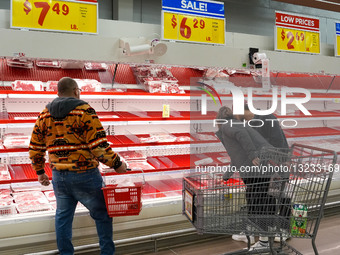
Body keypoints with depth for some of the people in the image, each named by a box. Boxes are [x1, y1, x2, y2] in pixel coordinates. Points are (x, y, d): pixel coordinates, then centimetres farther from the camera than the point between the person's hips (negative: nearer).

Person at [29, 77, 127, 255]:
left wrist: (40, 171, 23)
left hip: (59, 176, 6)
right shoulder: (84, 111, -11)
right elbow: (98, 146, -17)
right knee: (102, 215, 10)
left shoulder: (44, 114, 8)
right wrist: (117, 164, -7)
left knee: (63, 217, 18)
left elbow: (35, 148, 12)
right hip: (85, 175, -5)